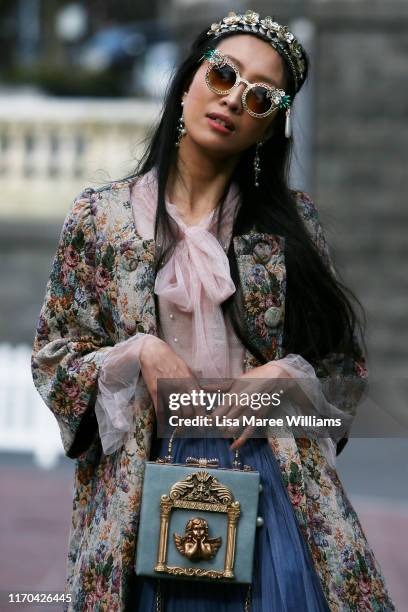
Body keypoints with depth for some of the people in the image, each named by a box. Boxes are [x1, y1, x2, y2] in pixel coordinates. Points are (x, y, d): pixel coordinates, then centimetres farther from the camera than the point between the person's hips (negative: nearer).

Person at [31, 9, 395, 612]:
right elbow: (52, 352, 8)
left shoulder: (293, 219, 7)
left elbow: (345, 363, 11)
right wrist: (137, 354, -9)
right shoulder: (99, 216, 5)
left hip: (272, 474, 1)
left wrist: (285, 375, -9)